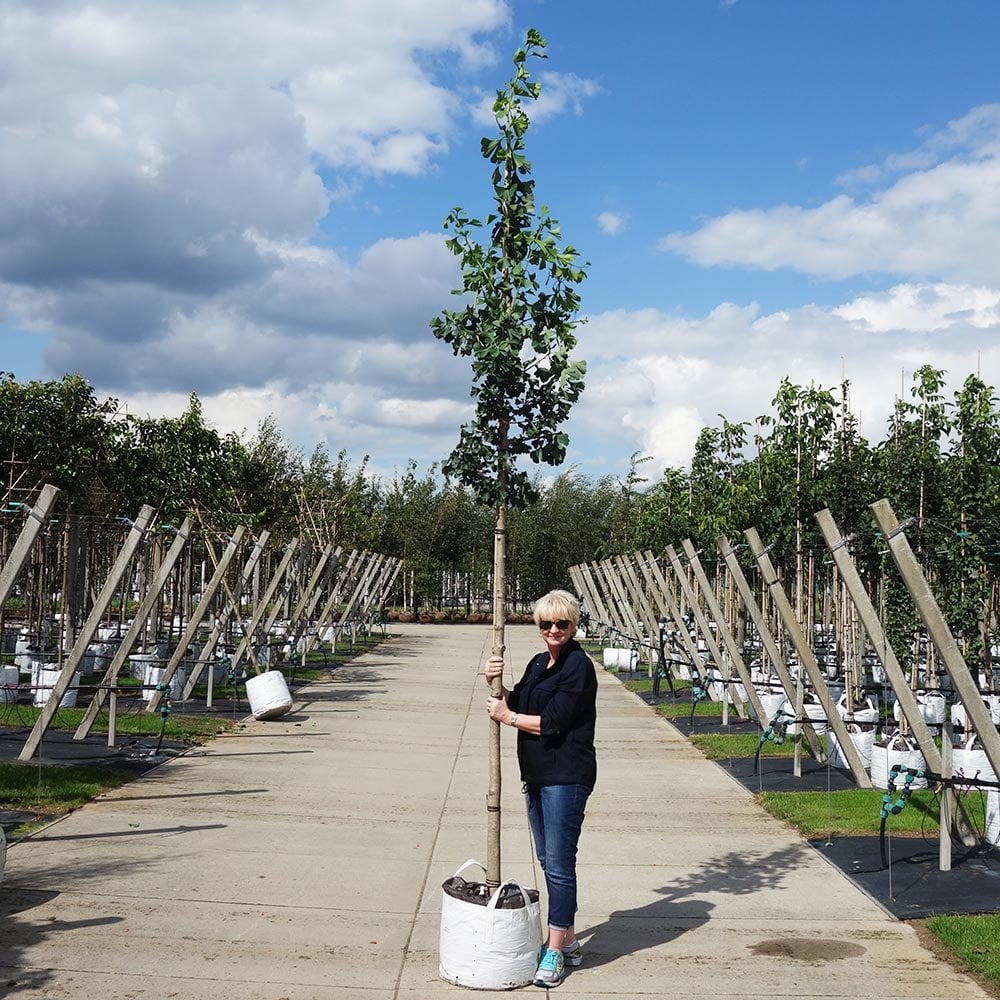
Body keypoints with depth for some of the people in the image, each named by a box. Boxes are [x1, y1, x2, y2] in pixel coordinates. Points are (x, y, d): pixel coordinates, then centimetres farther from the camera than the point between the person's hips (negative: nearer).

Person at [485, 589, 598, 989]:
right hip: (537, 775, 9)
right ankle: (568, 941, 27)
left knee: (558, 863, -6)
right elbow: (515, 705, 12)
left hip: (566, 776, -9)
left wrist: (507, 717, -7)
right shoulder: (538, 664, 15)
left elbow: (552, 722, -17)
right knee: (548, 861, 15)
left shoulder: (578, 665, -13)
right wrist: (496, 683, -5)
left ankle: (556, 951, 0)